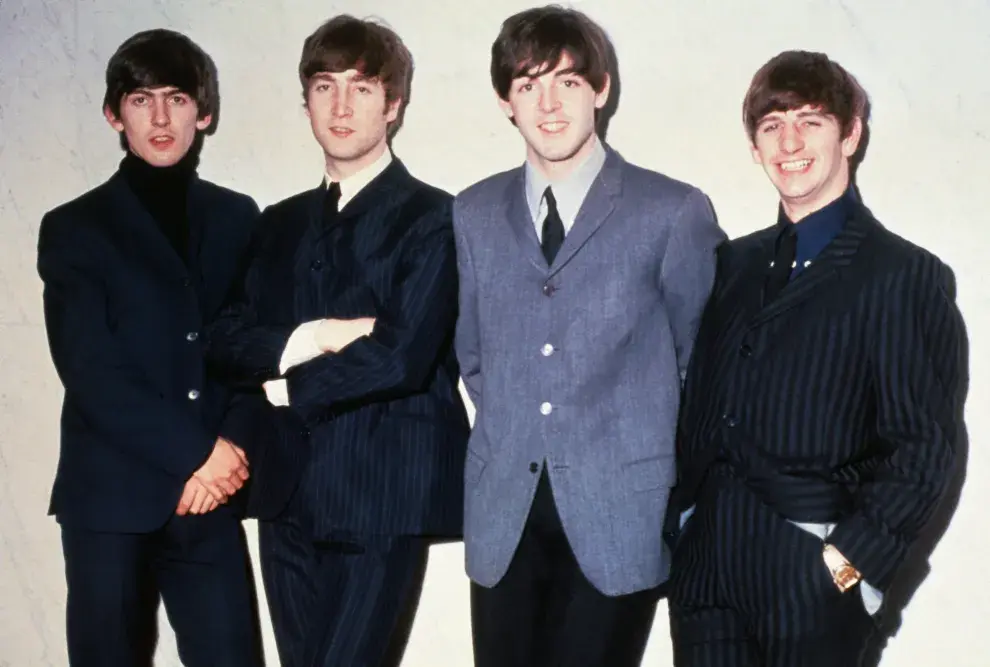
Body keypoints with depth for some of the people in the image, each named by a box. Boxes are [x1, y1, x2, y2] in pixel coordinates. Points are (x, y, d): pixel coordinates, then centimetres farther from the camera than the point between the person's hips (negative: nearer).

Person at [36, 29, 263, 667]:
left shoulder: (237, 218, 11)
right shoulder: (75, 227, 3)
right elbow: (89, 370, -7)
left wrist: (229, 448, -9)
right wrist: (195, 453, -13)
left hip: (210, 495, 2)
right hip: (110, 496, -2)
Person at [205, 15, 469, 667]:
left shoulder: (432, 217, -3)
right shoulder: (281, 224, 16)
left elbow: (401, 356, -15)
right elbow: (226, 339, 5)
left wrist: (286, 388, -4)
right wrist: (308, 338, -13)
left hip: (382, 495, -5)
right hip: (290, 495, 6)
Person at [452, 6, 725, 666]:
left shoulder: (675, 211, -4)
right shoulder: (475, 213, 8)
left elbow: (699, 356, 5)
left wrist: (655, 455, 7)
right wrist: (514, 431, 11)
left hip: (619, 512, -3)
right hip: (504, 510, 4)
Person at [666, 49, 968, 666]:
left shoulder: (906, 276, -5)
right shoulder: (736, 263, 13)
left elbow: (924, 447, -9)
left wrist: (849, 560, -15)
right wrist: (684, 516, 6)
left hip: (813, 568, -5)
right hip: (704, 556, 5)